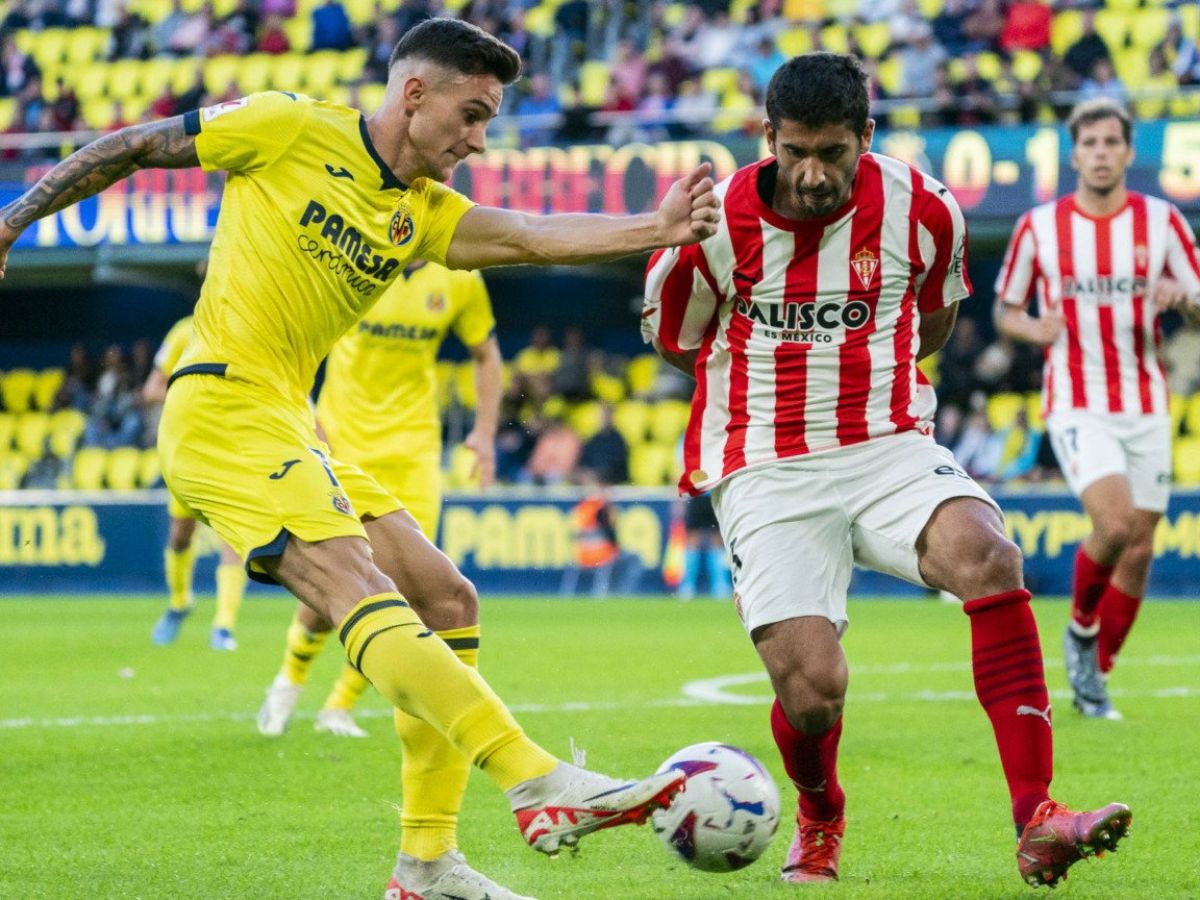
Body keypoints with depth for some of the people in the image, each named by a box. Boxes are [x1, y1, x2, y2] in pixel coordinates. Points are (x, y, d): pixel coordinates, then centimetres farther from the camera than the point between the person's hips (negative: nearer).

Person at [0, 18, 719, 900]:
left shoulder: (425, 211, 14)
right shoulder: (290, 129, -4)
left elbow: (534, 235, -2)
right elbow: (132, 148, 4)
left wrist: (657, 228, -18)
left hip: (291, 431, 9)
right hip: (224, 408, -9)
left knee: (448, 601, 5)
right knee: (366, 595, -22)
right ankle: (542, 785, -35)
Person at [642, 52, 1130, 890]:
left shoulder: (922, 209, -5)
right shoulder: (715, 227, -10)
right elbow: (676, 340, 11)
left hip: (890, 451, 1)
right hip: (767, 473, -1)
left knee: (988, 560, -30)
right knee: (812, 687, -17)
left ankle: (1036, 822, -30)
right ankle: (820, 820, 22)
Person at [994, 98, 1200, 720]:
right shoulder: (1039, 227, -2)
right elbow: (1005, 312, 8)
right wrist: (1035, 329, -14)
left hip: (1146, 406, 3)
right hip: (1076, 405, -3)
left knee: (1139, 547, 4)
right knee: (1114, 523, -24)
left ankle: (1094, 674, 21)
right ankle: (1081, 629, 5)